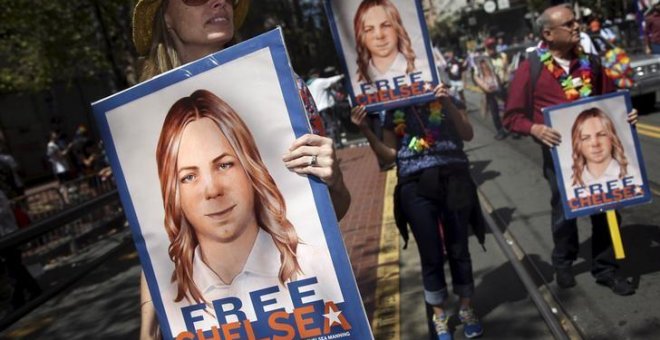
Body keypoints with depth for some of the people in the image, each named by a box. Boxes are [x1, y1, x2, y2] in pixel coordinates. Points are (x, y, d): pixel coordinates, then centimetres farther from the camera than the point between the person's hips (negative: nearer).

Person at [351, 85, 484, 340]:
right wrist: (365, 130, -6)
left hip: (452, 179, 0)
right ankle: (439, 317, 22)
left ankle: (466, 309, 28)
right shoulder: (394, 109, 10)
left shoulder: (447, 98, 8)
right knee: (431, 255, 5)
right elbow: (389, 155, 6)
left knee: (458, 249, 9)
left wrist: (448, 105, -17)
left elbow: (467, 135, -3)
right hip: (416, 186, 0)